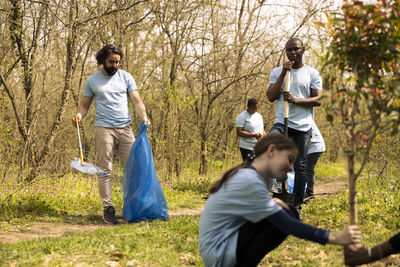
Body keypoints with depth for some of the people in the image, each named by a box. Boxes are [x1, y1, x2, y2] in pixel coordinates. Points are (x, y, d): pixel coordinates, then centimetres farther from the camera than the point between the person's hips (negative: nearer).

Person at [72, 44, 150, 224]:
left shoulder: (126, 77, 10)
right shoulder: (92, 81, 7)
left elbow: (136, 101, 6)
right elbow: (85, 104, 11)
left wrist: (143, 116, -13)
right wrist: (79, 115, -12)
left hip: (125, 128, 2)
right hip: (104, 128, -2)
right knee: (105, 170, -4)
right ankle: (108, 208, -1)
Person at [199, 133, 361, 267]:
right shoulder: (248, 182, -23)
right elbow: (287, 225, -23)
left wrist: (271, 203, -10)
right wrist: (334, 237, -24)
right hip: (218, 254, -10)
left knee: (289, 213, 4)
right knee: (284, 217, -19)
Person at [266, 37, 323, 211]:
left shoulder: (312, 73, 7)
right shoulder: (277, 72, 11)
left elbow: (317, 100, -1)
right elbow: (270, 97, 0)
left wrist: (296, 100, -17)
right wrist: (283, 74, -8)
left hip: (303, 125, 0)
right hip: (282, 122, 0)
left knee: (300, 166, 1)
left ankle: (297, 205, 7)